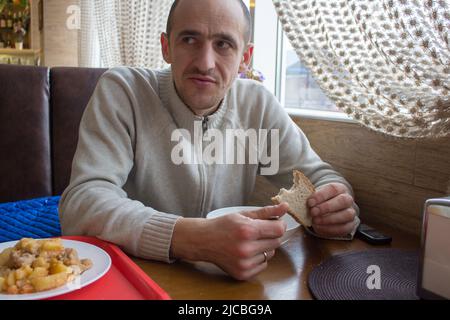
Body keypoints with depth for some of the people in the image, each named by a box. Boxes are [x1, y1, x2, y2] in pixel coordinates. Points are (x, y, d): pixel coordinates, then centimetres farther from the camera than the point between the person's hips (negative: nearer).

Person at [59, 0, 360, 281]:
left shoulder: (258, 104, -4)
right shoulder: (121, 91, -15)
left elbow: (315, 174, 2)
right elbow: (81, 204, -25)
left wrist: (335, 205, -22)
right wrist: (191, 238, -39)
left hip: (227, 278, 4)